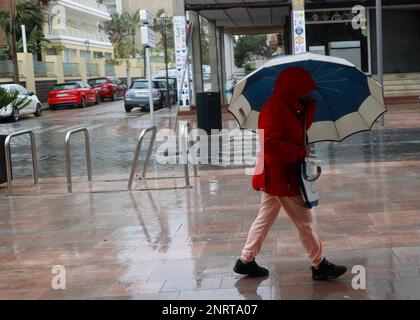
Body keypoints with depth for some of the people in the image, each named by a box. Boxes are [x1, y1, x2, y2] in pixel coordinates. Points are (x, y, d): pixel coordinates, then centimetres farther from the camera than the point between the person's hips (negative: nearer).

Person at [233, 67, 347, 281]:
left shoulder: (289, 108, 11)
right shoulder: (275, 109, -21)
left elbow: (302, 127, 17)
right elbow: (269, 143, -27)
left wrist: (309, 104, 3)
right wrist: (300, 152, -20)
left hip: (277, 176, 10)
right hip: (280, 177, -10)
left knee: (265, 219, 16)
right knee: (304, 222, 0)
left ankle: (246, 261, 23)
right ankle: (320, 266, 11)